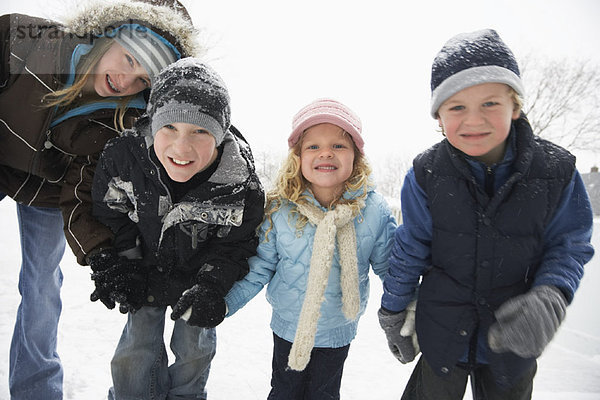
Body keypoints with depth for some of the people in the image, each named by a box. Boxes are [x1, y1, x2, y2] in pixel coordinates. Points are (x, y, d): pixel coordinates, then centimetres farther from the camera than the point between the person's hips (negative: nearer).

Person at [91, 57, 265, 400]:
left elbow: (237, 244, -15)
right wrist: (120, 266, -11)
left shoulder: (242, 184, -31)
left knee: (194, 349, 18)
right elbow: (111, 215, -7)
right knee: (136, 351, 14)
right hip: (145, 271, 1)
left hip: (201, 276, -1)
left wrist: (212, 285, -24)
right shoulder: (123, 155, -26)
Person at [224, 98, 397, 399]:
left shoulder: (374, 211, -18)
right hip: (288, 328, 0)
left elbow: (390, 269, -5)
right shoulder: (279, 209, -18)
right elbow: (258, 269, -9)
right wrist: (221, 303, -18)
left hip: (339, 331, 0)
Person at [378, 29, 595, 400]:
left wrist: (550, 299, -26)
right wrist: (394, 313, 3)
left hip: (513, 336, 1)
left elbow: (569, 247, -6)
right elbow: (410, 251, -5)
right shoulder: (427, 175, -15)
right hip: (440, 328, -1)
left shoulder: (556, 171, -15)